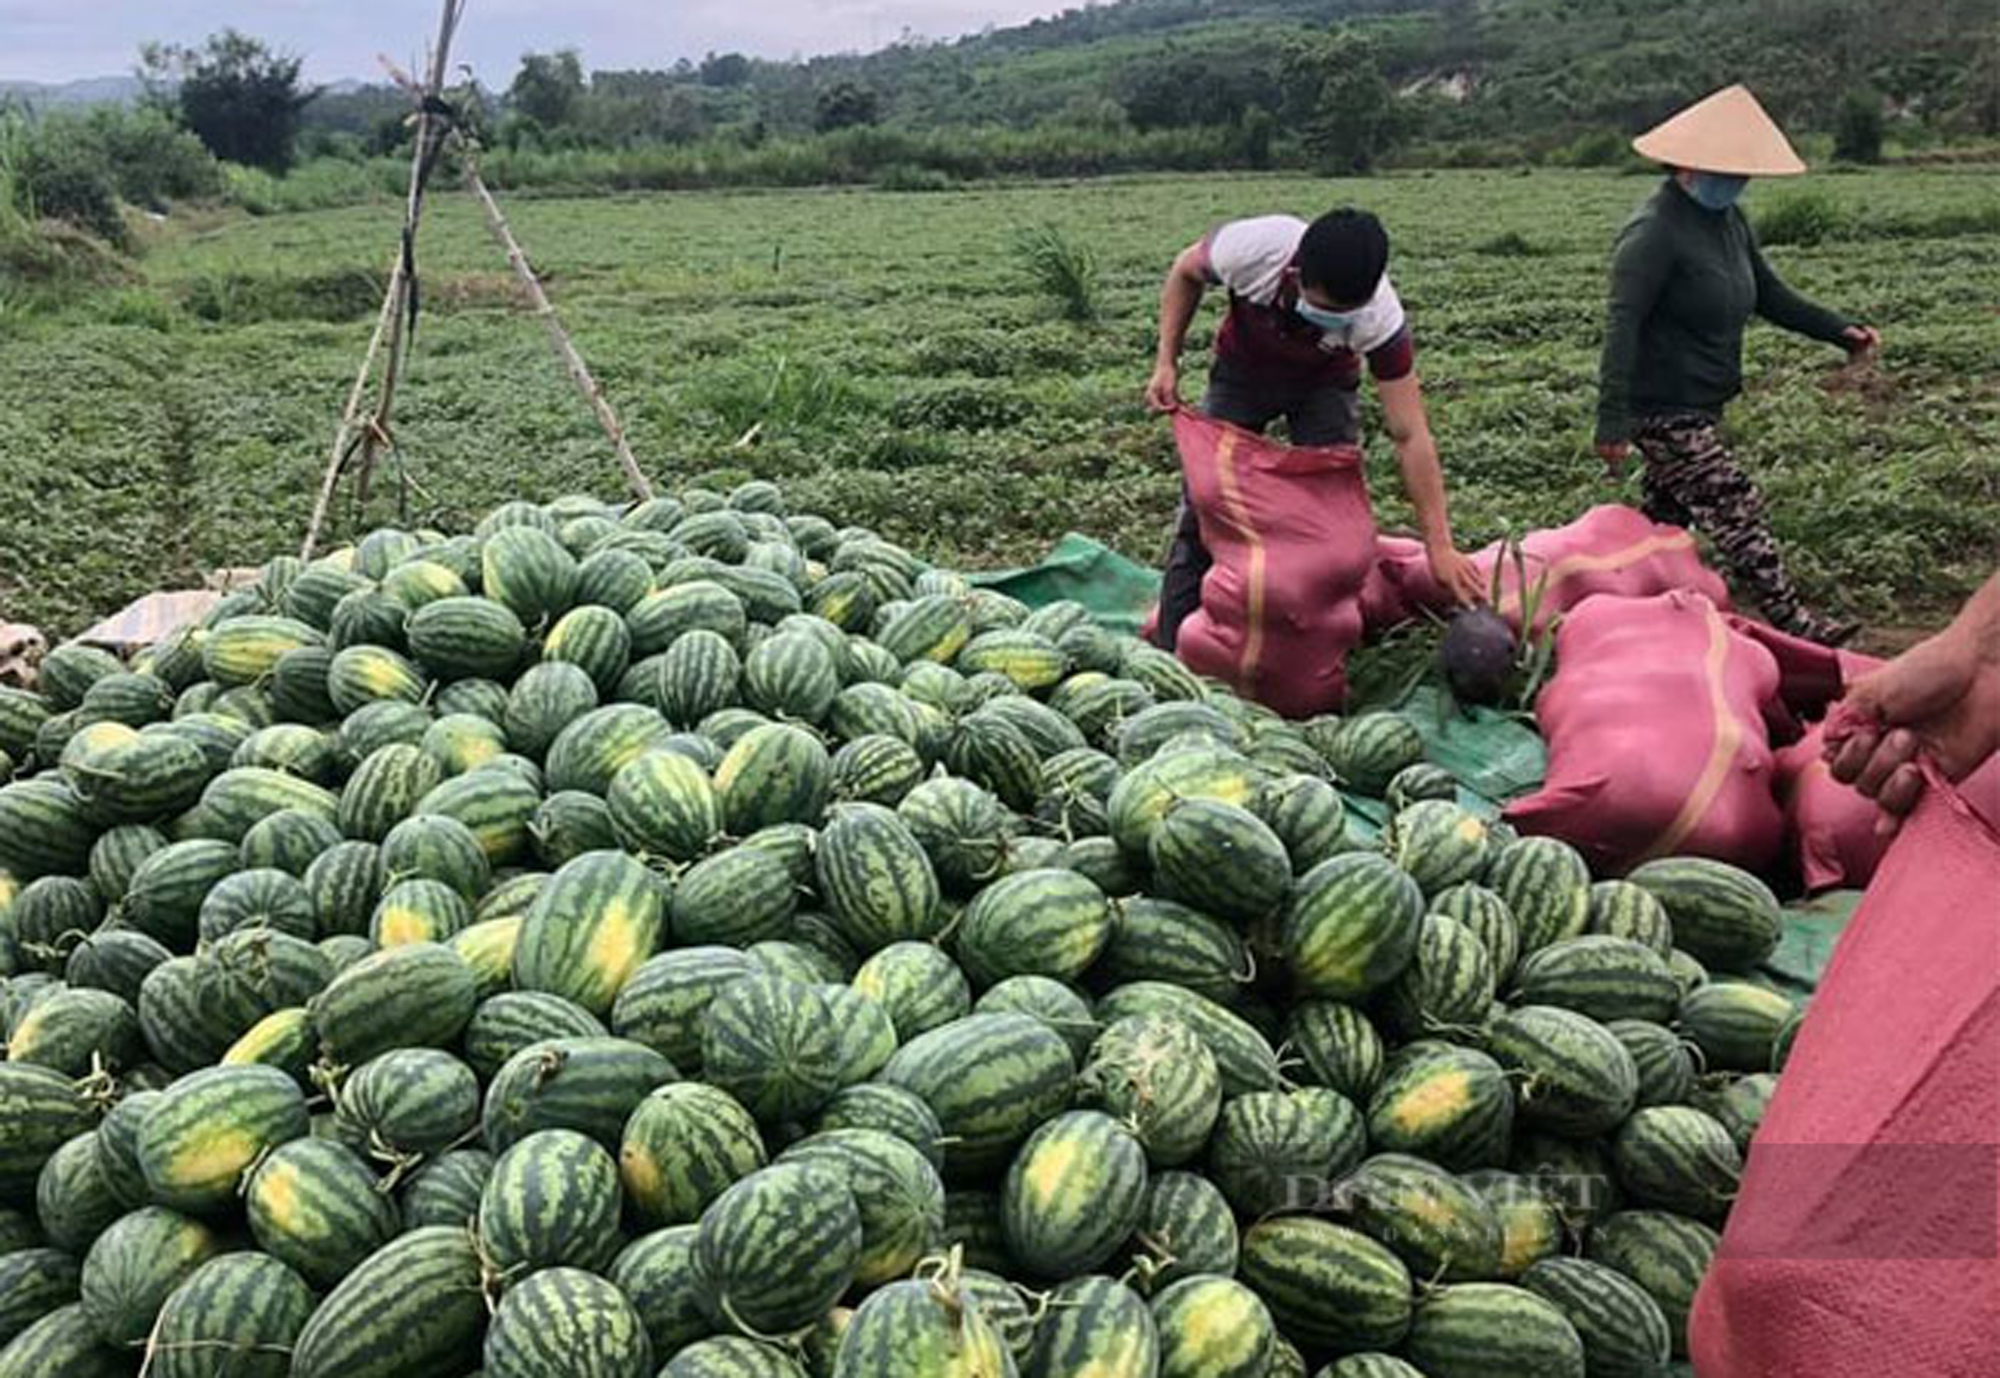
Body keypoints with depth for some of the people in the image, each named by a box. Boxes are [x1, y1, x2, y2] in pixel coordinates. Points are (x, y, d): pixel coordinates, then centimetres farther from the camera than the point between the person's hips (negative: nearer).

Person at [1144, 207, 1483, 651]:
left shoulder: (1380, 318, -37)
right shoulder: (1251, 248, -38)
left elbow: (1411, 436, -32)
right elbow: (1186, 272, -13)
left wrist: (1440, 546, -33)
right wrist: (1166, 362, -19)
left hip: (1324, 384, 0)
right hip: (1242, 372, 1)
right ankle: (1171, 648, 3)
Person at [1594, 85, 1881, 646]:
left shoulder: (1728, 220, 11)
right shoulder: (1655, 231, -19)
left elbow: (1770, 295, 19)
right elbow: (1622, 327, -25)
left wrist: (1840, 330, 7)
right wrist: (1613, 422, -31)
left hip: (1700, 408, 10)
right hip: (1665, 413, -10)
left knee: (1665, 519, 16)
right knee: (1737, 511, -7)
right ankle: (1789, 620, -2)